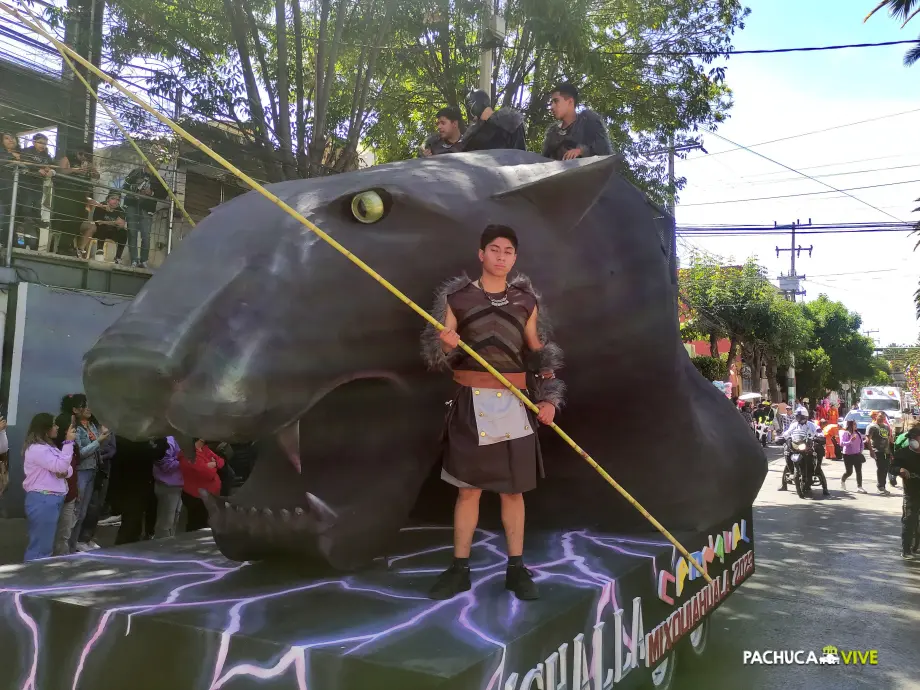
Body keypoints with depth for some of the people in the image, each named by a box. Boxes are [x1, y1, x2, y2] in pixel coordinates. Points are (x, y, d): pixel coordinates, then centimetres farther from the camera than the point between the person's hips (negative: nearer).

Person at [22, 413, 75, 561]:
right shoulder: (36, 449, -15)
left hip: (52, 499, 10)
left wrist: (66, 472, -7)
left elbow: (66, 468, 17)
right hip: (42, 500, -10)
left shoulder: (48, 447, 18)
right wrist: (68, 442, -23)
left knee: (46, 544, 15)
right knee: (41, 546, -6)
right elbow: (60, 466, -22)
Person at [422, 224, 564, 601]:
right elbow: (439, 357, 2)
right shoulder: (457, 297, 0)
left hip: (514, 403, 2)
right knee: (467, 488, 5)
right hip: (472, 403, -1)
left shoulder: (526, 301, 6)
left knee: (513, 489, 8)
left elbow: (538, 352, 13)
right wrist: (446, 345, -21)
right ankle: (459, 569, 17)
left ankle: (516, 568, 20)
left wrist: (548, 398, 1)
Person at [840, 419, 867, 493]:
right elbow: (842, 443, -18)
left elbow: (861, 443, 15)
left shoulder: (858, 433, 7)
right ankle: (842, 480, 32)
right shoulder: (845, 433, -10)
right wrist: (850, 441, -30)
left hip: (857, 455, 5)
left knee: (859, 471, -2)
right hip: (848, 455, -5)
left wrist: (861, 451, 4)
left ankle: (859, 486, 1)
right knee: (849, 472, 2)